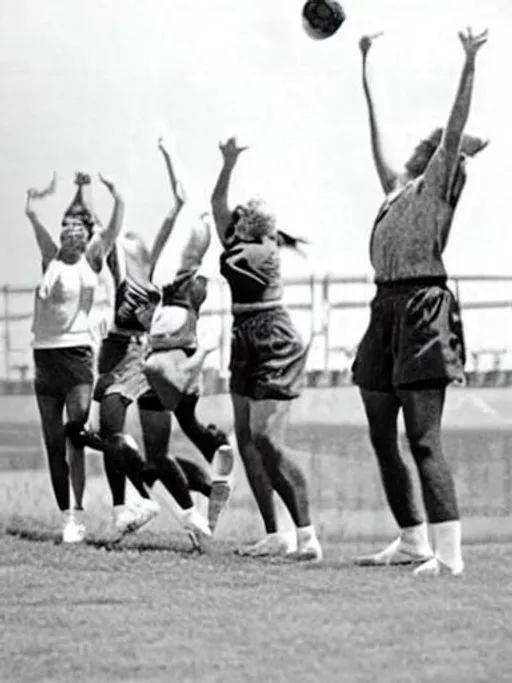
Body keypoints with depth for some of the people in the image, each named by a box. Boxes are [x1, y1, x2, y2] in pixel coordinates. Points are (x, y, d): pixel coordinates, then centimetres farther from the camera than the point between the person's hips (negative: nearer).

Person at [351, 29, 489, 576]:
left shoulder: (436, 184, 2)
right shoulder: (397, 188, 21)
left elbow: (454, 131, -10)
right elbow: (377, 136, 30)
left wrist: (469, 65, -18)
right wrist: (366, 70, 35)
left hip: (423, 307, -9)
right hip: (387, 307, 9)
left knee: (423, 440, -15)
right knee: (382, 438, 11)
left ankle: (448, 553, -19)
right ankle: (412, 541, 22)